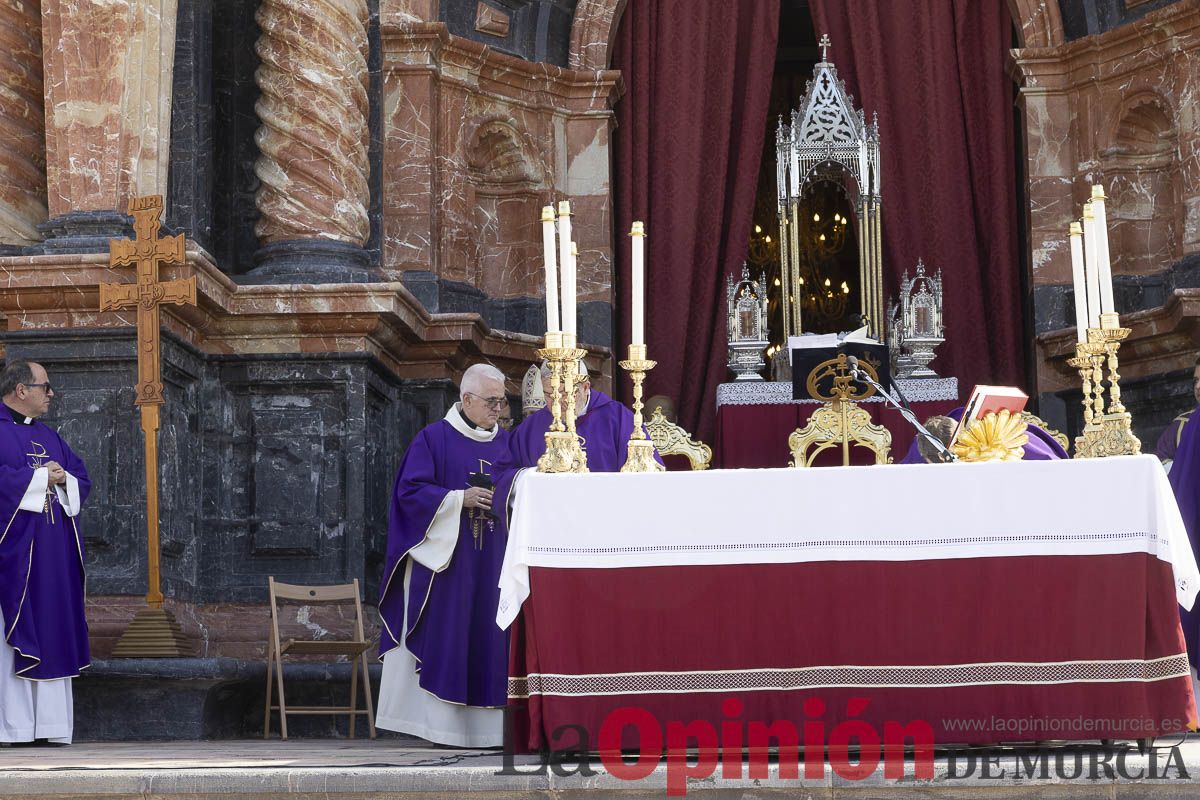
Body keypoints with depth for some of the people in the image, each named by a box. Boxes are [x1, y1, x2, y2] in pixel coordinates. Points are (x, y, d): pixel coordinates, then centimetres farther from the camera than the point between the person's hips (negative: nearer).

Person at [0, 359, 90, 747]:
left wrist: (63, 479, -3)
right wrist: (39, 477, -11)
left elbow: (81, 477, 18)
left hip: (54, 555, 8)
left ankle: (47, 723, 5)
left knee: (52, 634, 4)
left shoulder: (48, 435, 20)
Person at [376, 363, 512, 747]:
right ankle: (445, 725, -6)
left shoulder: (507, 442, 14)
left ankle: (490, 724, 2)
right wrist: (460, 498, -16)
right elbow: (410, 491, -6)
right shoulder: (433, 439, 0)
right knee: (446, 640, -7)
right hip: (445, 556, -4)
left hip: (493, 561, 4)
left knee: (492, 640, 1)